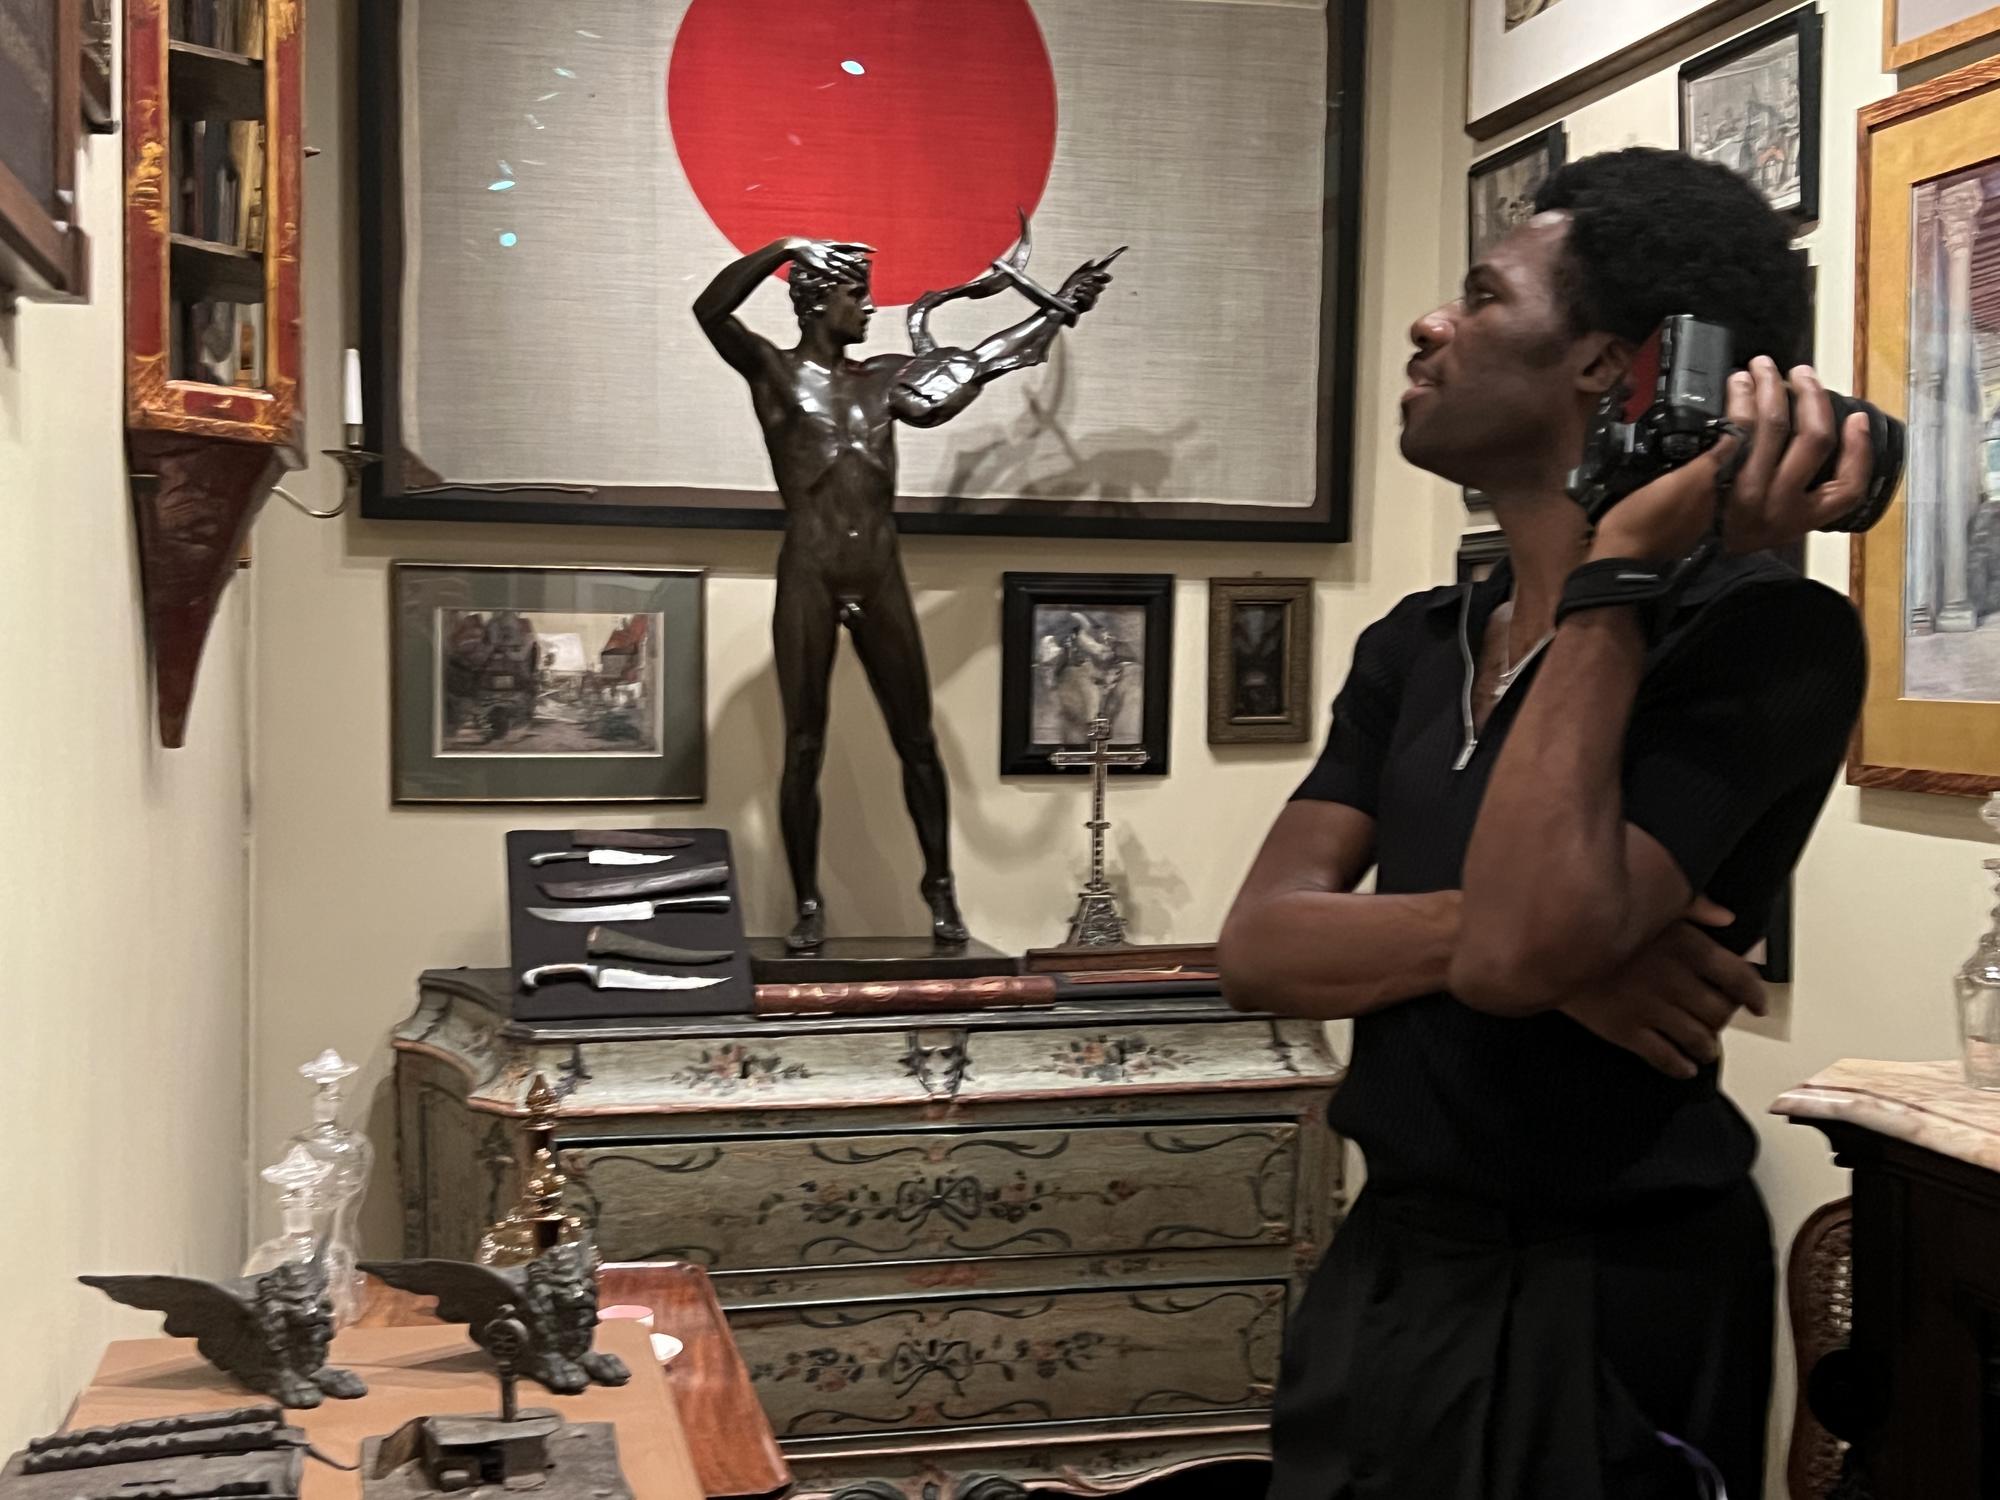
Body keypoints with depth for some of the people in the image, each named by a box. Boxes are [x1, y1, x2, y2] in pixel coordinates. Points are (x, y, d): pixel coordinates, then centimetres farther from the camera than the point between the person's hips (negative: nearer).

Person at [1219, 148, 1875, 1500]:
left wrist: (1622, 572, -23)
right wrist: (1511, 928, -21)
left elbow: (1520, 950, -28)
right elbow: (1260, 949, -4)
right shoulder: (1414, 646, 6)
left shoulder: (1766, 635, -15)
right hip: (1387, 1263, 7)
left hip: (1600, 1303, -6)